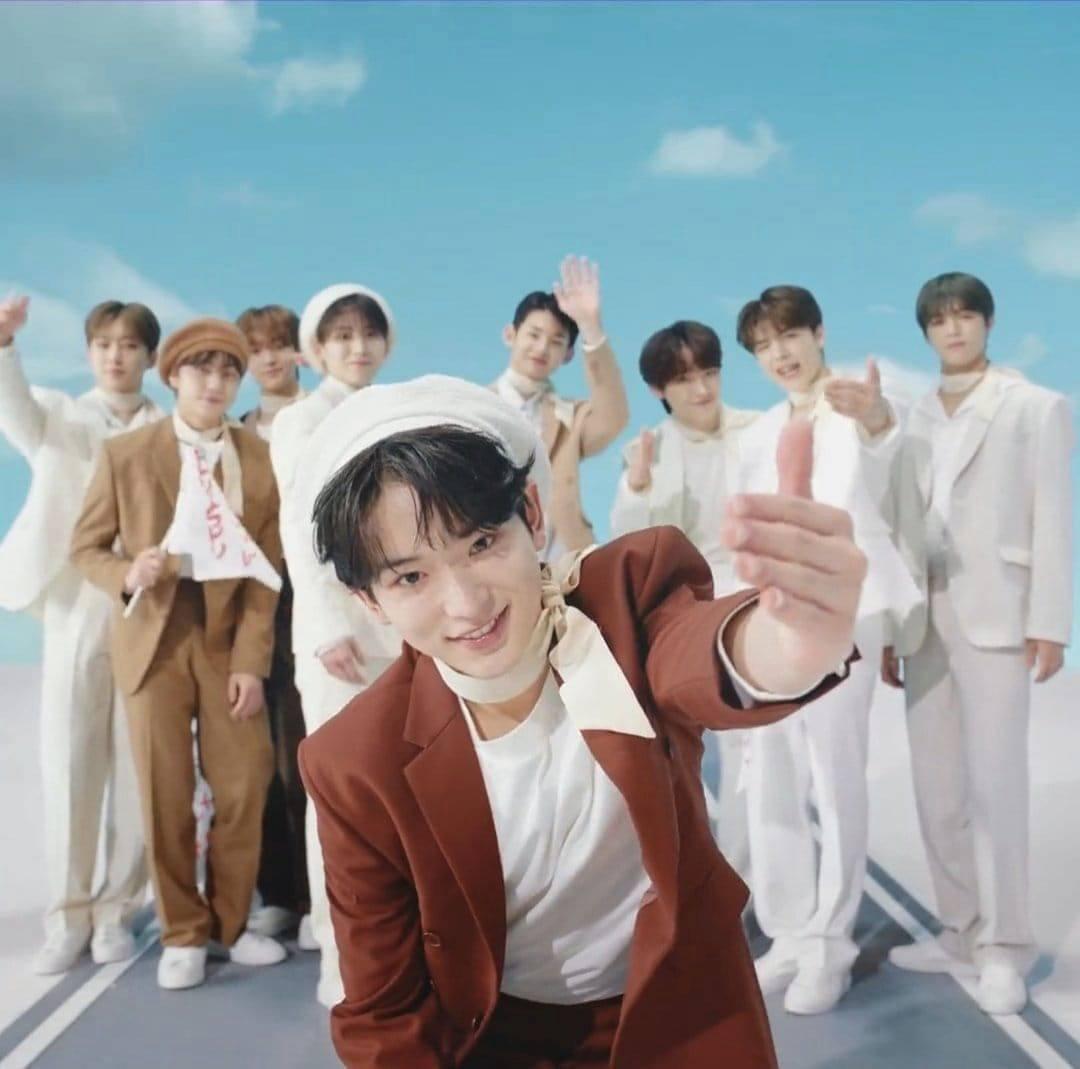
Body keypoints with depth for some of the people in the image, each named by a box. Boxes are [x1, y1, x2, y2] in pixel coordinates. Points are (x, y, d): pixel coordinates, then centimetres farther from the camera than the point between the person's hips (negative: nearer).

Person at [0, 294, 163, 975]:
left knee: (139, 766, 2)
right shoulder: (59, 418, 10)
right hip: (76, 609, 1)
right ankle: (68, 915, 12)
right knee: (70, 764, 3)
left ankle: (117, 908, 14)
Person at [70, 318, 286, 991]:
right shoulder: (124, 454, 1)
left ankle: (231, 921, 22)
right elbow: (86, 548, 4)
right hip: (154, 640, 0)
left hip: (229, 640, 1)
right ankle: (183, 933, 19)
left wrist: (251, 661, -8)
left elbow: (266, 571, -2)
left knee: (244, 788, 1)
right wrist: (128, 575, -18)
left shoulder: (262, 460, 0)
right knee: (166, 796, 3)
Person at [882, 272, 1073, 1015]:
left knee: (994, 782, -9)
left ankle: (1006, 948, 2)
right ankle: (964, 932, 18)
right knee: (937, 788, 7)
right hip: (925, 618, 5)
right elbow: (904, 528, 13)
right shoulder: (918, 420, 16)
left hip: (994, 613, -5)